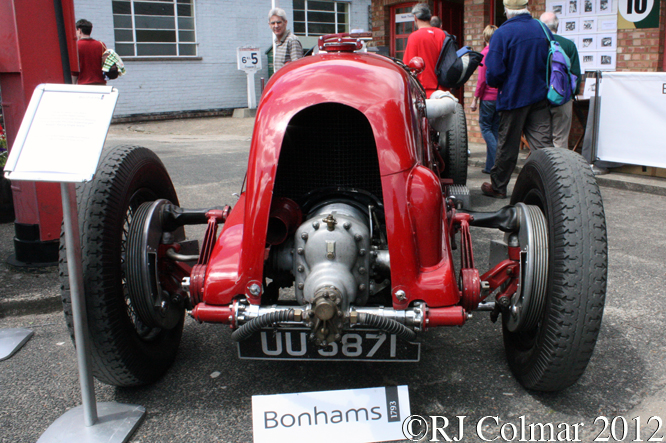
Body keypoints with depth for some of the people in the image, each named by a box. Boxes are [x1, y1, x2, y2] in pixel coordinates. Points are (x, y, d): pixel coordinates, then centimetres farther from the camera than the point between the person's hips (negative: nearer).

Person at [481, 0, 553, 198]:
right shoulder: (543, 30, 4)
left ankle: (498, 186, 21)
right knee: (543, 144, 4)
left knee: (507, 146, 7)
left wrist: (494, 84, 5)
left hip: (513, 98, -4)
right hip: (540, 97, 4)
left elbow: (494, 72, -16)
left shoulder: (502, 33, -13)